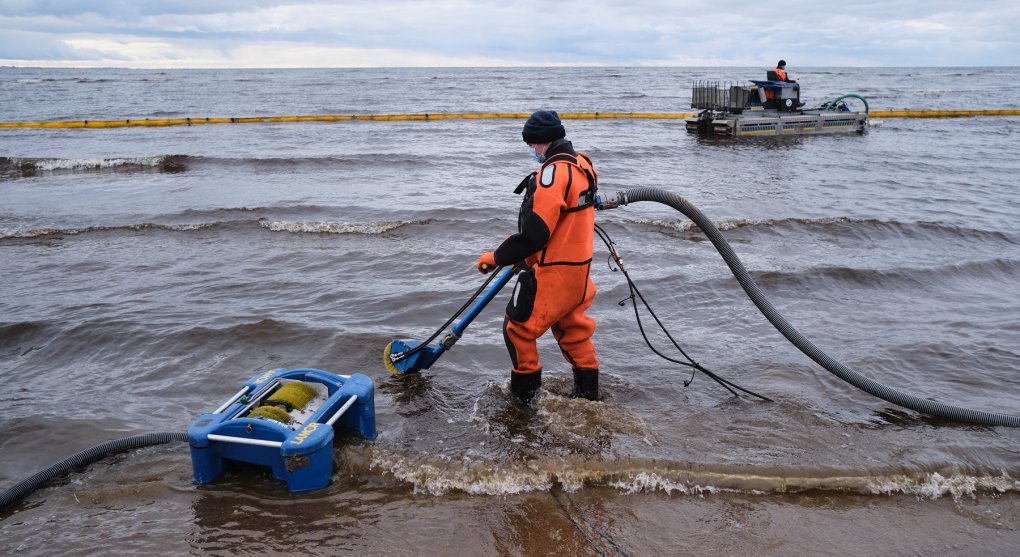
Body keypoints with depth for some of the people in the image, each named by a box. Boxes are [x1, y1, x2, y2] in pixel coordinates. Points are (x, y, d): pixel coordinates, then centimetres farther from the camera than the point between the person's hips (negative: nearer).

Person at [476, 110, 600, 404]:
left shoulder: (553, 172, -22)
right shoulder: (581, 164, 8)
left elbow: (534, 232, -26)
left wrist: (496, 257, -14)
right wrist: (527, 257, 24)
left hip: (553, 271, -9)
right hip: (579, 266, 9)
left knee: (518, 326, 6)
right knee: (572, 327, 22)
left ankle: (523, 393, 19)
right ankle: (587, 391, 32)